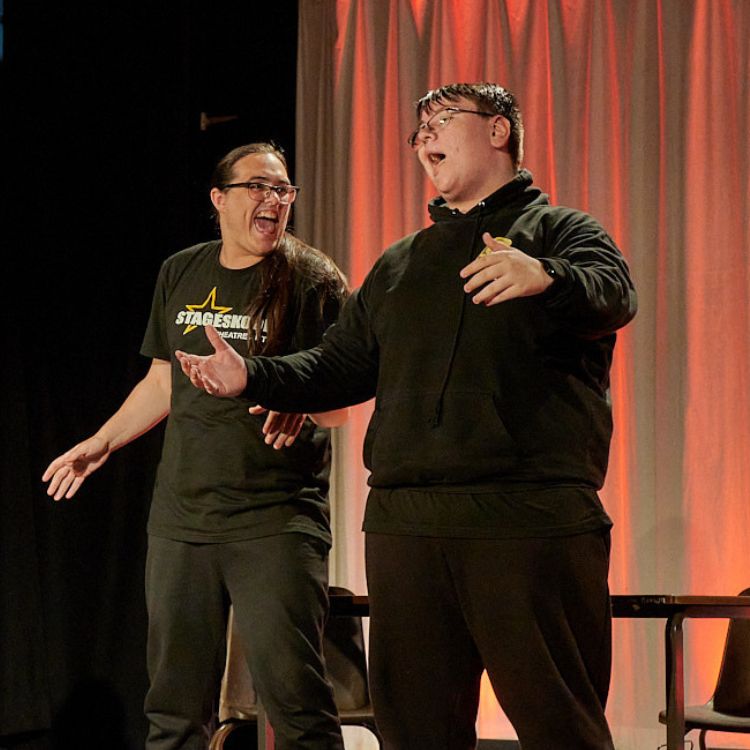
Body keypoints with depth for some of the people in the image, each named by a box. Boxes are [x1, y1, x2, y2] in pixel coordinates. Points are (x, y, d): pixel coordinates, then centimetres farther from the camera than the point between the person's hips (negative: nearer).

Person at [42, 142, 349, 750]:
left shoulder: (312, 280, -2)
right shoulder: (180, 274, 12)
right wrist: (101, 443, 24)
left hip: (277, 522, -5)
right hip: (181, 518, 5)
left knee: (295, 699, -11)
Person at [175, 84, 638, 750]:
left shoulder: (558, 231, 7)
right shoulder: (398, 264, 26)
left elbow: (614, 294, -15)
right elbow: (340, 366, 24)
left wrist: (544, 277, -37)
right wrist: (253, 377, 6)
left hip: (531, 523, -5)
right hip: (405, 525, 6)